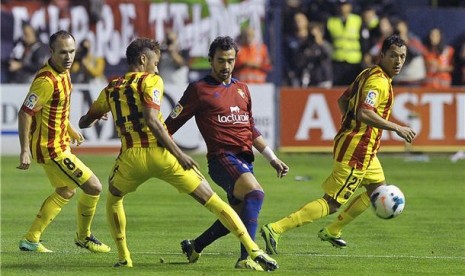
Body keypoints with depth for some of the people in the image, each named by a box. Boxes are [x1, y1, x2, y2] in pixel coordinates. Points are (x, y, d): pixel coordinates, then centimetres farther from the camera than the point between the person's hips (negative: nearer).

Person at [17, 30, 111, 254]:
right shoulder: (47, 81, -26)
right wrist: (25, 150, -29)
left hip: (59, 143, 10)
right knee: (93, 187, -5)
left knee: (65, 192, 25)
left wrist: (70, 129, 27)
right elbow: (25, 113, -26)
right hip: (51, 148, -10)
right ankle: (83, 237, 17)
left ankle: (31, 239, 28)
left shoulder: (63, 72, 4)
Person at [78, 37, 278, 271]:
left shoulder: (110, 90, 17)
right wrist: (179, 154, -12)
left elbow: (84, 122, 29)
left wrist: (97, 116, 52)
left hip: (131, 157, 3)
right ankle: (254, 251, -7)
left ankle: (123, 258, 25)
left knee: (113, 199, 34)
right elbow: (151, 120, -12)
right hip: (160, 153, -3)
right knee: (212, 201, 2)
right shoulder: (151, 81, 3)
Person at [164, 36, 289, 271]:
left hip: (245, 160, 8)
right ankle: (246, 258, -39)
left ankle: (193, 247, 32)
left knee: (238, 217, 9)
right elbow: (170, 125, 1)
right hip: (223, 157, -8)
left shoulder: (242, 89, 19)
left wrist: (272, 158, 23)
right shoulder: (199, 90, 0)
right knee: (255, 193, -31)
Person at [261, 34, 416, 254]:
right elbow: (364, 114, -32)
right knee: (332, 203, -10)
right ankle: (276, 229, -14)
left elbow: (343, 100, 22)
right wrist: (396, 128, -27)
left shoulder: (368, 74, 13)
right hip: (356, 151, -11)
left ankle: (332, 231, 28)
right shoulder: (378, 81, -18)